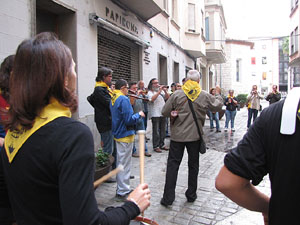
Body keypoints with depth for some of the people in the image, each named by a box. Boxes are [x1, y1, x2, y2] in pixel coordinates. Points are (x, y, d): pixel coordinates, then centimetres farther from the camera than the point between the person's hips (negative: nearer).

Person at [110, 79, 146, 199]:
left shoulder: (113, 98, 9)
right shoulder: (124, 99, -19)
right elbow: (129, 120, -23)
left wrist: (135, 115, 13)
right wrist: (139, 115, -7)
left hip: (118, 134, 9)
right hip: (125, 135, -9)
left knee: (120, 162, 18)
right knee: (124, 164, 1)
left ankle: (121, 188, 31)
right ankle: (123, 191, 12)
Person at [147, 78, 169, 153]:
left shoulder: (161, 90, 16)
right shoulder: (150, 92, -2)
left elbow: (167, 98, 11)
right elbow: (152, 99, -20)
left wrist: (165, 91, -5)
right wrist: (159, 91, -19)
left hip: (163, 113, 6)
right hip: (155, 114, -6)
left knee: (163, 130, 11)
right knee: (156, 131, -3)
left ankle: (162, 144, 22)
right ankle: (156, 146, 4)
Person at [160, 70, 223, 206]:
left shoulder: (177, 94, -7)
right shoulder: (205, 96, -2)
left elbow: (164, 112, -6)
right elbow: (218, 106, 14)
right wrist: (218, 94, 31)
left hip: (178, 135, -1)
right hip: (195, 135, 2)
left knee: (173, 164, 5)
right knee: (193, 165, 15)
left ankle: (168, 198, 7)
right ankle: (191, 195, 26)